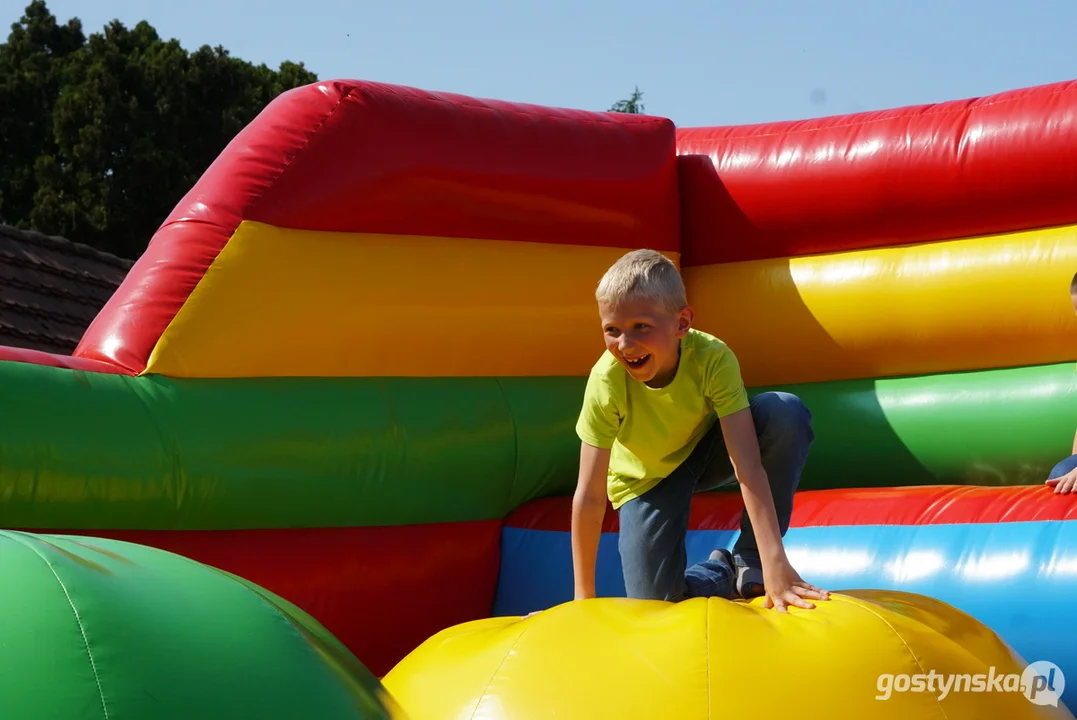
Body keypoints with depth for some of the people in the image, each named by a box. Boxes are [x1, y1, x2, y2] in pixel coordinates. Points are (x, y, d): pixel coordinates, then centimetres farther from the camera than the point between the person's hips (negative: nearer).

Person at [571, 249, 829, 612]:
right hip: (647, 478, -1)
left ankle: (750, 564, -13)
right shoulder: (607, 380, -32)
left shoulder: (713, 358, -33)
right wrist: (584, 598, -25)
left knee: (787, 414, -30)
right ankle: (720, 574, 17)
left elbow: (747, 465, -38)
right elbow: (589, 496, -28)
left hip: (707, 450, 1)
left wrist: (775, 564, -46)